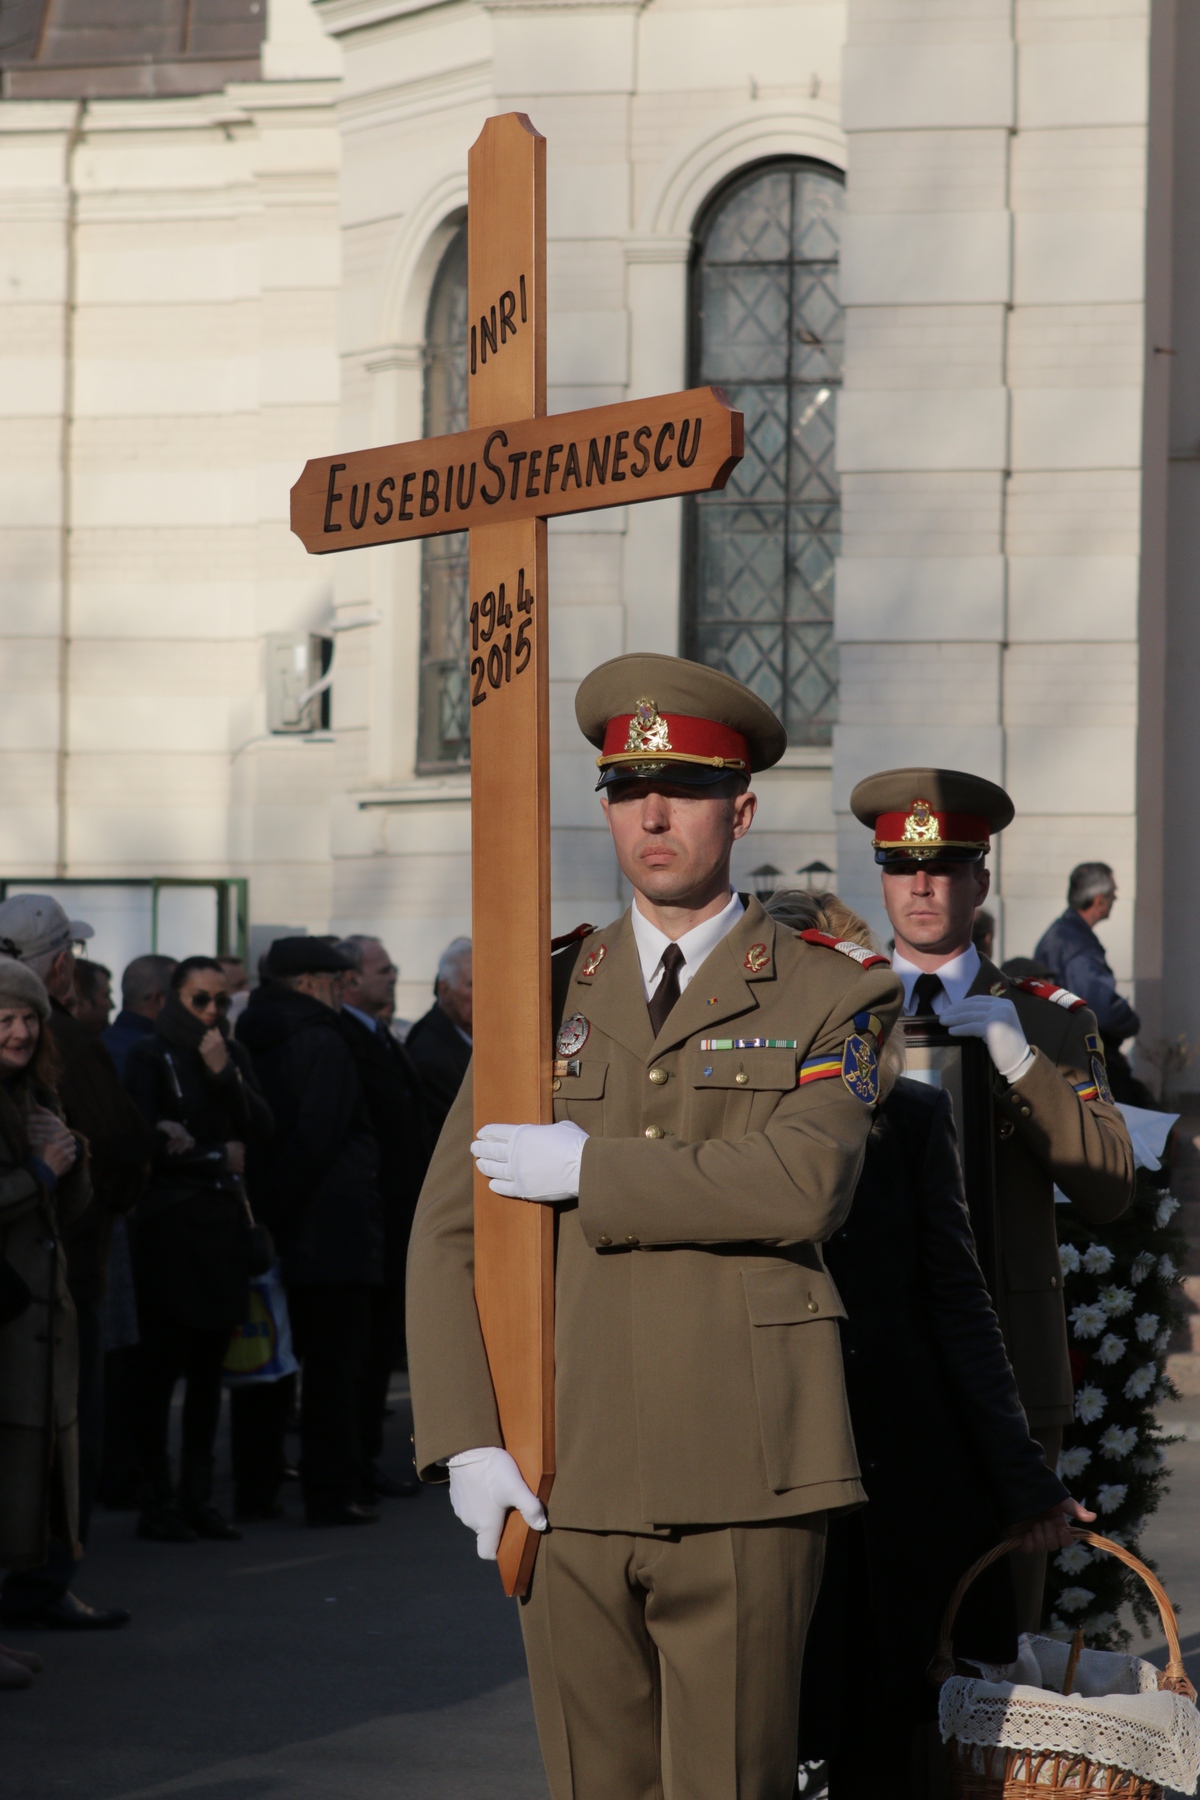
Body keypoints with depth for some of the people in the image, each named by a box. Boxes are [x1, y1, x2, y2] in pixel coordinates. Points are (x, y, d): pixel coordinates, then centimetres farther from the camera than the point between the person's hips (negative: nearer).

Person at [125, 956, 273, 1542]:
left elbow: (262, 1127, 4)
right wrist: (219, 1159, -6)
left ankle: (197, 1498, 12)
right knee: (162, 1368, -6)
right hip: (171, 1225, -5)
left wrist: (224, 1074, -8)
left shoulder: (234, 1056, 15)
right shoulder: (149, 1057, -2)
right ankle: (158, 1502, -3)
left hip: (224, 1226, 5)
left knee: (208, 1371, 7)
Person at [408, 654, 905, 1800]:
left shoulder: (833, 999, 5)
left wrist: (589, 1170, -11)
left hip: (742, 1487, -3)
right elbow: (447, 1229, 9)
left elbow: (804, 1186, -14)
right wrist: (464, 1440, -2)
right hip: (567, 1479, 3)